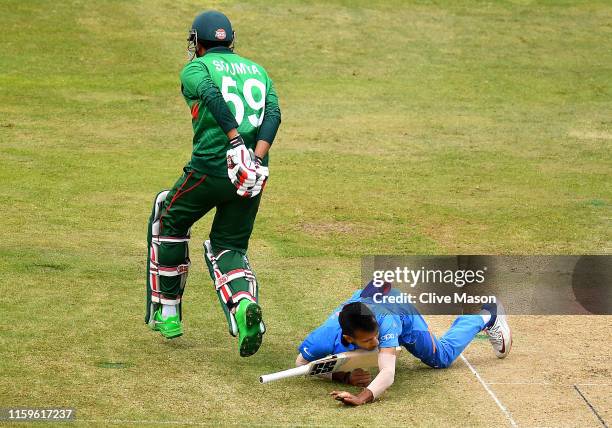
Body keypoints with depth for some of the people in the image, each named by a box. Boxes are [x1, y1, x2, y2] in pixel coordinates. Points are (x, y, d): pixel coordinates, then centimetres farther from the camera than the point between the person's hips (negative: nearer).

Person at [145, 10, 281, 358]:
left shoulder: (196, 69, 5)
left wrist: (236, 143, -28)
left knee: (169, 222, 22)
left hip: (210, 169, -4)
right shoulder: (257, 70, 20)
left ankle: (166, 312, 23)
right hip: (254, 175, 4)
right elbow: (273, 114, 2)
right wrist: (257, 158, -11)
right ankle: (245, 302, -15)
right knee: (229, 247, 17)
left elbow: (213, 96, -18)